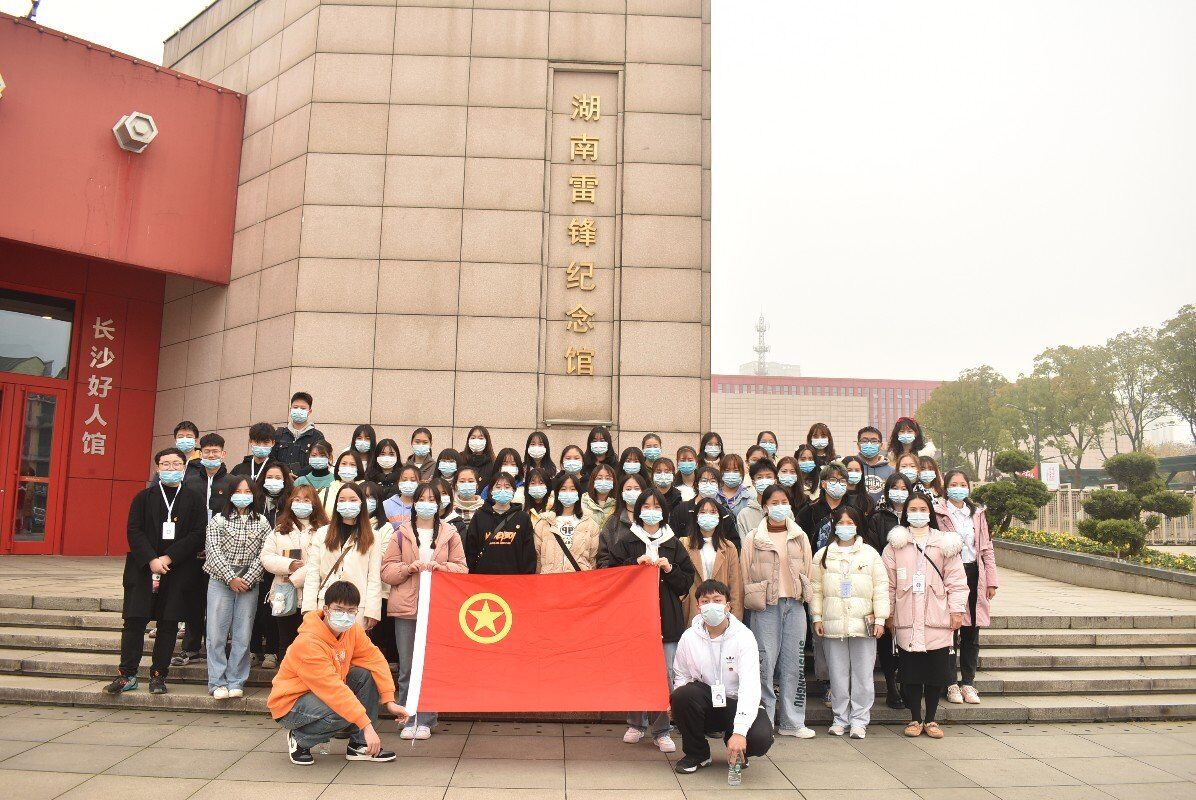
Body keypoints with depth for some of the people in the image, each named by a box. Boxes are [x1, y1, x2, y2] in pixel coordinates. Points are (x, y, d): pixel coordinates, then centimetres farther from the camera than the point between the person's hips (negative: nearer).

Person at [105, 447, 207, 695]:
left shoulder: (194, 500, 5)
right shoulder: (144, 497, 8)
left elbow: (198, 535, -3)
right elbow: (133, 531, 0)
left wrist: (168, 558, -12)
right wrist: (151, 560, -13)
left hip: (178, 571, 0)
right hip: (143, 568, 1)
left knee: (168, 623, 3)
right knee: (134, 621, -1)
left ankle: (159, 675, 12)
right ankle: (127, 675, 9)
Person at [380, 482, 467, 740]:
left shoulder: (449, 533, 9)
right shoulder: (402, 532, 8)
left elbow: (462, 568, 7)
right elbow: (387, 570, 5)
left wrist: (441, 567, -10)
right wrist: (408, 568, -13)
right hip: (406, 607, 0)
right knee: (407, 667, 3)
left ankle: (425, 721, 10)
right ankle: (408, 720, 12)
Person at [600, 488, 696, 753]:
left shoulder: (674, 545, 10)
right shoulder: (626, 542, 5)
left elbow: (687, 580, 10)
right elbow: (605, 569, -4)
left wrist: (669, 569, -8)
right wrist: (636, 562, -12)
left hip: (667, 619, 1)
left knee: (665, 675, -3)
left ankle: (660, 731, 8)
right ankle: (636, 724, 23)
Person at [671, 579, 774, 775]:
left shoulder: (744, 636, -15)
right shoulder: (689, 637, -5)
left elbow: (750, 685, -25)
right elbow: (680, 676, 7)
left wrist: (739, 731, -38)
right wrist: (679, 700, -19)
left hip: (736, 703, -1)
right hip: (706, 704, 2)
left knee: (760, 738, -30)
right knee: (682, 695, -31)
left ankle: (737, 751, 11)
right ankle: (696, 753, -3)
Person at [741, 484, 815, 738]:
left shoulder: (800, 537, 11)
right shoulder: (753, 539, 2)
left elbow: (807, 571, 13)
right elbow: (746, 575, 3)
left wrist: (805, 595, 6)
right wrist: (755, 599, -2)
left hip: (794, 605, 3)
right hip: (765, 606, -3)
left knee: (794, 662, 5)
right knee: (765, 662, -4)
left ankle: (792, 722, 14)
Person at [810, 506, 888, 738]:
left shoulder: (870, 554, 6)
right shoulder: (823, 555, 10)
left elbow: (881, 588, 3)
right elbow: (816, 589, 9)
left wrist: (880, 619, -3)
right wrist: (817, 618, 2)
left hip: (863, 624, -1)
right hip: (833, 624, 1)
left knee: (863, 673, 1)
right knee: (837, 673, 6)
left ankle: (859, 720, 10)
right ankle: (841, 718, 16)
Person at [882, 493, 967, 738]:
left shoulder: (944, 543, 8)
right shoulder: (895, 545, 7)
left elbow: (955, 580, 6)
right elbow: (889, 583, 6)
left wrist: (957, 610, -1)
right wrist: (889, 614, 3)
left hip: (937, 619, 0)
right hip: (907, 620, 0)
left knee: (936, 671, 4)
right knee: (910, 672, 3)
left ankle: (930, 719, 18)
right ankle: (915, 719, 16)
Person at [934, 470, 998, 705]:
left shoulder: (977, 513, 14)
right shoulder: (938, 512, -2)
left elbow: (986, 547, 14)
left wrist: (991, 580, 8)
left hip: (973, 573, 5)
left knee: (971, 634, 8)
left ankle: (968, 682, 17)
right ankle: (951, 684, 7)